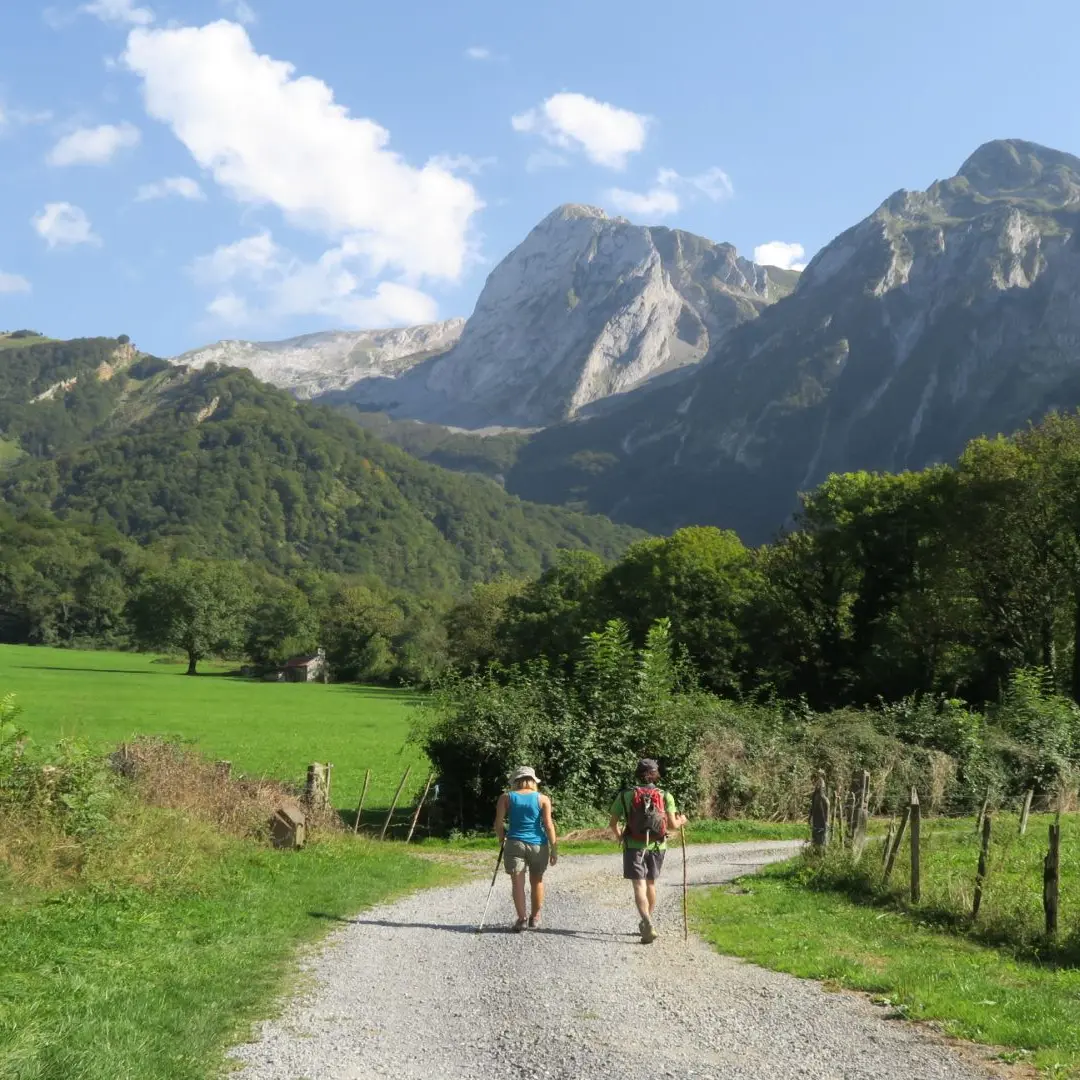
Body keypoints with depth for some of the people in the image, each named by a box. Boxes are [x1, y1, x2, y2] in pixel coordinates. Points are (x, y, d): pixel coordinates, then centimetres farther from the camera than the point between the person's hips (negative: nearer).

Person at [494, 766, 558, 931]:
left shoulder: (506, 798, 3)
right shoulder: (543, 799, 2)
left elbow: (498, 823, -2)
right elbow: (549, 826, -4)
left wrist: (501, 840, 14)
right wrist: (554, 850, -1)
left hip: (515, 844, -1)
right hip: (539, 845, 1)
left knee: (518, 883, 0)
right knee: (537, 881, 17)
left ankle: (521, 918, -10)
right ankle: (535, 917, 25)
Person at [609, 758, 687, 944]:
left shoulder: (625, 795, -2)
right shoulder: (665, 796, -1)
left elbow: (614, 823, 0)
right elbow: (672, 825, -7)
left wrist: (619, 838, 20)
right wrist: (681, 821, 16)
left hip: (634, 846, -2)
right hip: (657, 846, 2)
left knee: (639, 887, -5)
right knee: (650, 884, 20)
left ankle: (648, 926, -24)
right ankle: (646, 924, 32)